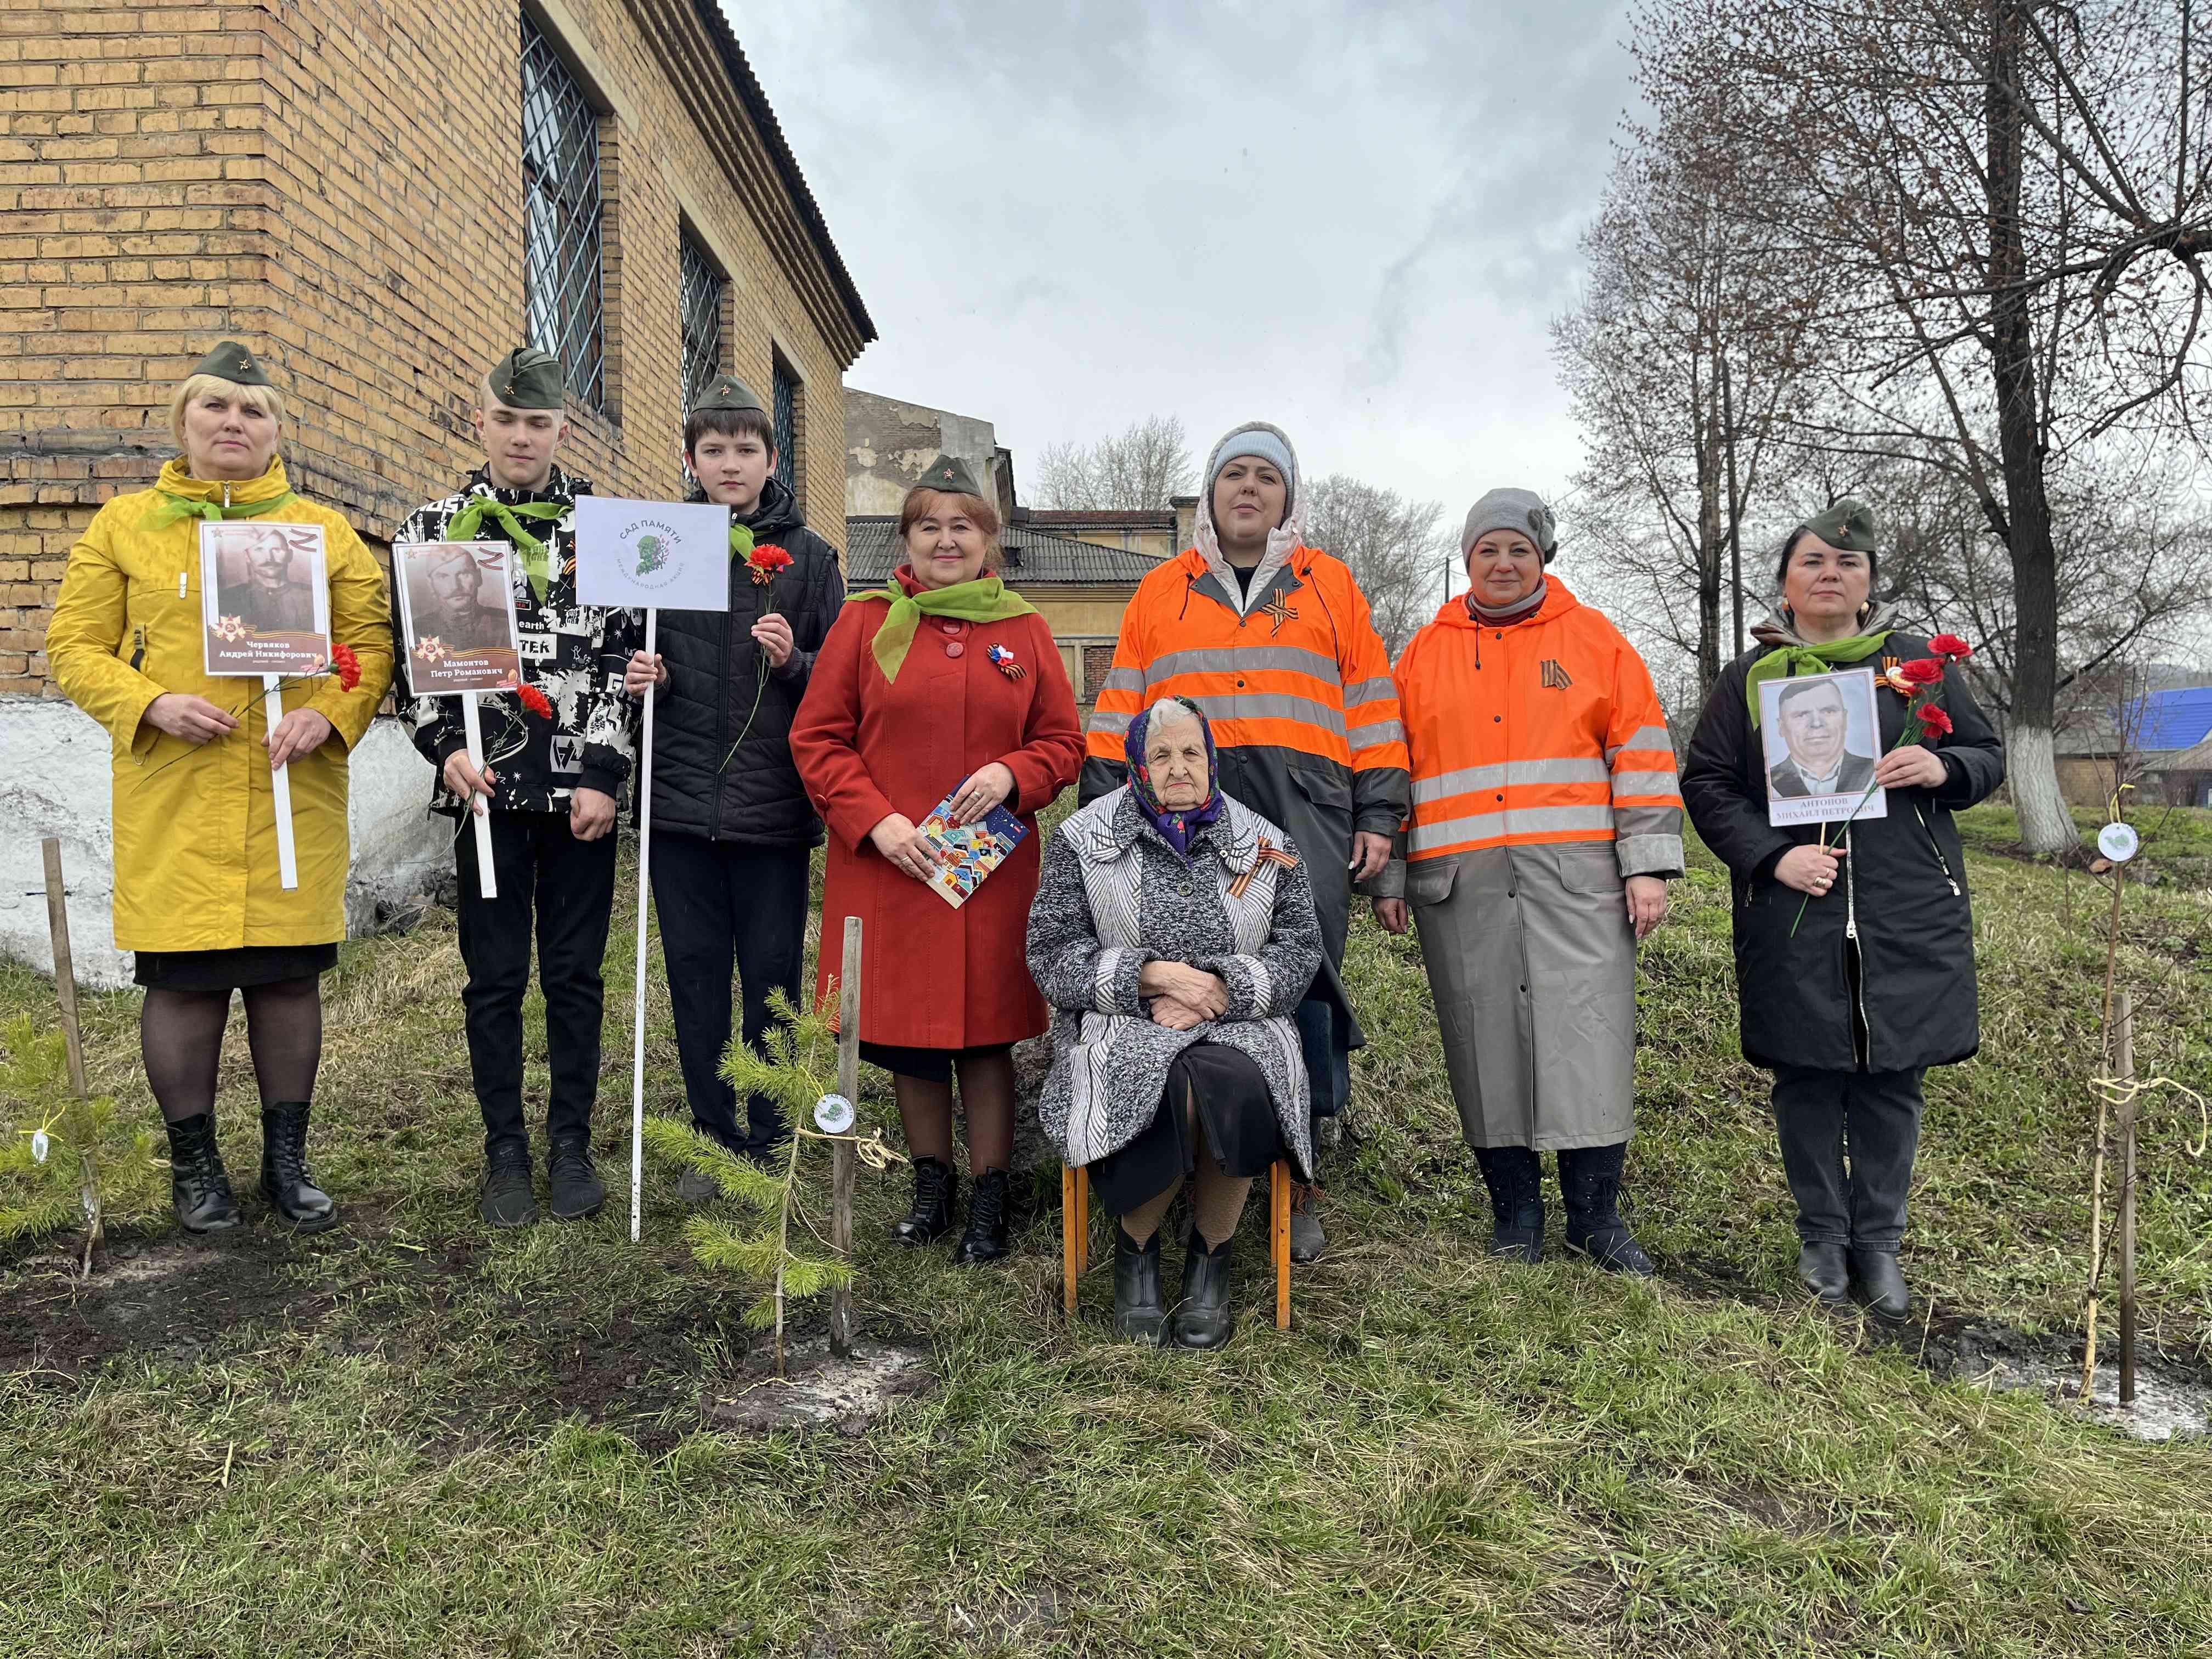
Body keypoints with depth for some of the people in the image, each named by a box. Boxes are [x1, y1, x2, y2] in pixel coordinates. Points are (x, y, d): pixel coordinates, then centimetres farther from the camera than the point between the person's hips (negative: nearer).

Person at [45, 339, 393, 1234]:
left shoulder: (326, 531, 9)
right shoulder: (123, 524, 8)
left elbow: (373, 642, 3)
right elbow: (74, 647, 6)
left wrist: (330, 714, -15)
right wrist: (151, 704, -12)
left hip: (295, 792, 1)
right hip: (172, 798, -1)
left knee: (290, 976, 7)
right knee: (182, 979, 4)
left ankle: (288, 1159, 23)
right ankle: (194, 1162, 22)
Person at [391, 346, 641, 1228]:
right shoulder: (435, 525, 6)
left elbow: (624, 652, 0)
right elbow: (407, 650, 6)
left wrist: (605, 773, -7)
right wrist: (445, 746, -8)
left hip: (581, 788, 0)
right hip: (483, 787, 1)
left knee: (575, 973, 7)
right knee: (494, 976, 6)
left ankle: (572, 1143, 20)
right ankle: (505, 1151, 19)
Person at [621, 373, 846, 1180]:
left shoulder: (809, 555, 3)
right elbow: (637, 655, 18)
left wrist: (793, 662, -15)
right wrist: (640, 678, -3)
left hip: (774, 805, -2)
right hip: (681, 803, 2)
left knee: (771, 976, 5)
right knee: (696, 973, 9)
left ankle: (767, 1141, 19)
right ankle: (713, 1137, 23)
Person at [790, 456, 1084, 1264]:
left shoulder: (1024, 631, 7)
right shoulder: (865, 623, 4)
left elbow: (1063, 741, 9)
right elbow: (817, 738, 2)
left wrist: (1012, 774, -12)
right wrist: (875, 819, -11)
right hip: (887, 865, 0)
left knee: (985, 1033, 5)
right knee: (906, 1036, 10)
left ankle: (988, 1202, 20)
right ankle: (931, 1187, 29)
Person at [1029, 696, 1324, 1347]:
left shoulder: (1266, 846, 13)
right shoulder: (1083, 841, 8)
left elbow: (1299, 953, 7)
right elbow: (1052, 954, 0)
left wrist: (1221, 988, -11)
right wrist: (1151, 976, -12)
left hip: (1239, 1026, 2)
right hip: (1121, 1031, -1)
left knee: (1230, 1087, -34)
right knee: (1176, 1097, -34)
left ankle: (1210, 1257, -8)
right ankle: (1135, 1247, -4)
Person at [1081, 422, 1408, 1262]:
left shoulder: (1330, 586, 15)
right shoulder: (1162, 592, 17)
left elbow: (1370, 706, 11)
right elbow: (1118, 715, 14)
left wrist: (1377, 815, 3)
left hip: (1305, 817, -1)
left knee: (1302, 989, -3)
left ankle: (1297, 1185, 9)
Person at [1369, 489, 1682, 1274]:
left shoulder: (1594, 639, 11)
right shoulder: (1426, 653, 14)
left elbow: (1643, 755, 6)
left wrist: (1648, 865, -1)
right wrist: (1388, 878, 8)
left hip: (1577, 877, -1)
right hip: (1461, 884, 1)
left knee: (1588, 1034, -4)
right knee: (1487, 1040, 3)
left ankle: (1596, 1215, 9)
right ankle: (1515, 1212, 16)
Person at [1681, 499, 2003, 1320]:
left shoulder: (1920, 662, 10)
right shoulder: (1751, 676, 7)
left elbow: (1988, 753, 15)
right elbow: (1707, 782, 4)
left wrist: (1942, 768, -9)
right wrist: (1770, 855, -11)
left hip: (1908, 912, 1)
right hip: (1794, 914, -1)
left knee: (1893, 1077, 5)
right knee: (1808, 1075, 5)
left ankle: (1878, 1240, 20)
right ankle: (1822, 1235, 21)